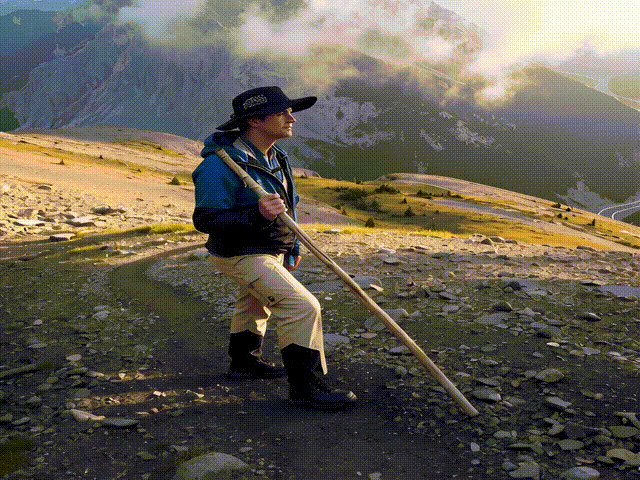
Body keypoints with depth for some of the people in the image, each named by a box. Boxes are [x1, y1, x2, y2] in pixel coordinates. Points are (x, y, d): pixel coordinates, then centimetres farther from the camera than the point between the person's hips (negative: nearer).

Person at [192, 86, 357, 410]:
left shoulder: (273, 156, 4)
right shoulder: (222, 165, -27)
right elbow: (205, 219, -28)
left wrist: (292, 247, 20)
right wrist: (257, 214, -39)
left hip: (270, 250, 10)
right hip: (242, 255, -10)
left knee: (255, 304, 27)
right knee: (302, 307, -19)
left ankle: (244, 360, 49)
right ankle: (305, 386, -9)